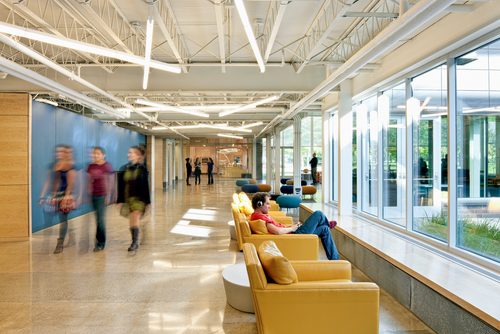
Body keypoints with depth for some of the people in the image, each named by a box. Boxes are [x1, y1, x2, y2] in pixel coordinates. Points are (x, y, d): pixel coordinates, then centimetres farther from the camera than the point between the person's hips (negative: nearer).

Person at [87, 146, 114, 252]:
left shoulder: (107, 166, -7)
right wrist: (88, 193, 9)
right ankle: (100, 240, 22)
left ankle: (100, 242, 6)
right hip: (93, 195, 5)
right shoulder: (91, 166, 7)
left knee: (100, 218, -3)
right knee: (98, 218, 11)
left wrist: (108, 195, -8)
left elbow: (111, 182, -6)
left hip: (103, 195, -5)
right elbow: (89, 181, 12)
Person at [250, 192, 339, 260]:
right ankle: (327, 224, 34)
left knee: (324, 229, 21)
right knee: (318, 214, 1)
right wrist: (291, 228, -19)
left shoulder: (256, 215, 6)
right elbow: (277, 231, -37)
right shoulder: (261, 217, -25)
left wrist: (291, 227, 5)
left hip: (291, 232, 11)